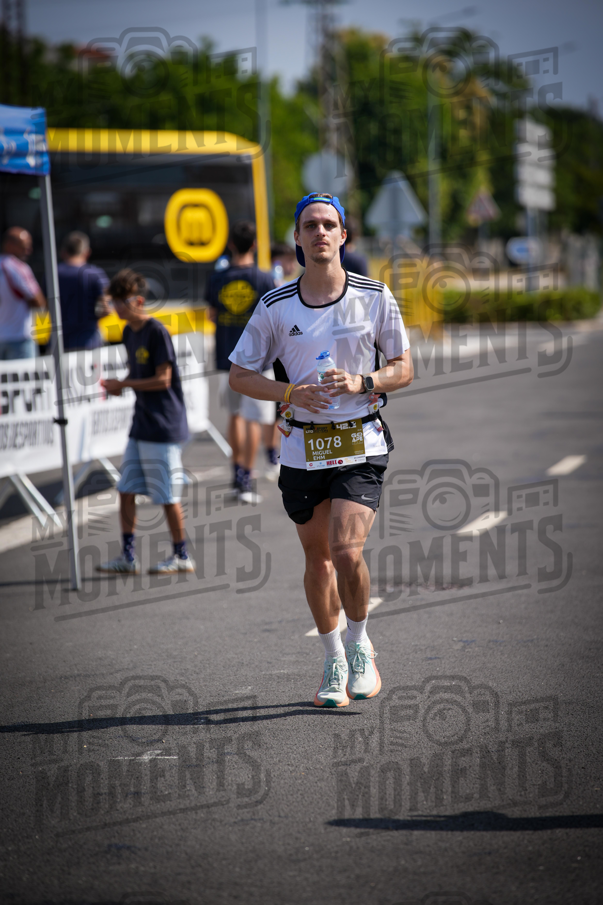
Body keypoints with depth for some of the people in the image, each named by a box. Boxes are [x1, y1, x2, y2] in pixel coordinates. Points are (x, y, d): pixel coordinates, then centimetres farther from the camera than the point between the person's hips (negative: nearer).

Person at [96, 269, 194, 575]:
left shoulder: (157, 332, -15)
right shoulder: (129, 332, 11)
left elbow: (163, 380, -17)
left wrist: (123, 385, -15)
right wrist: (118, 385, 0)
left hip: (164, 426, -9)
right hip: (141, 425, 9)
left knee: (167, 495, -1)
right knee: (126, 490, 7)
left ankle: (182, 556, 11)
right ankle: (128, 556, 14)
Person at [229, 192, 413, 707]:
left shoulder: (375, 297, -2)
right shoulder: (276, 306, -1)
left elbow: (404, 369, 5)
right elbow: (240, 375, 5)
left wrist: (361, 383, -15)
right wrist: (290, 393, -13)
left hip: (362, 445, -2)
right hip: (302, 448, 2)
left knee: (347, 553, -16)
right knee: (318, 558, 10)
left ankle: (360, 645, 10)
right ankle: (334, 663, 27)